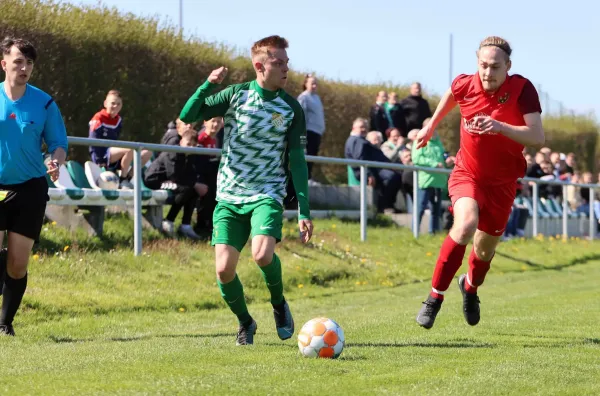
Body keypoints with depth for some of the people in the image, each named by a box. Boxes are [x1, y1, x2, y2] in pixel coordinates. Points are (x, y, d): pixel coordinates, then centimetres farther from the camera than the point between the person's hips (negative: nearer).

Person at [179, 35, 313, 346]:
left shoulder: (291, 108, -1)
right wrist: (208, 85, -19)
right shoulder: (236, 95, -1)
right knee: (224, 268, -9)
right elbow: (187, 117, -3)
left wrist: (304, 212, -3)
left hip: (266, 195, -1)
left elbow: (297, 161, 2)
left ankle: (279, 304, 4)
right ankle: (245, 323, 18)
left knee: (262, 254, -27)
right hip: (228, 197, 1)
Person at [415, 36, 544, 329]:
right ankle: (435, 297, -17)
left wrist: (499, 127, -43)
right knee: (465, 225, -30)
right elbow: (450, 95, 13)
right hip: (467, 174, -1)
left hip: (502, 183, 1)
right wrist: (432, 125, 26)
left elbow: (537, 136, -30)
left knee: (485, 248, 13)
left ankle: (471, 287, 50)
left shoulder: (522, 89, -21)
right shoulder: (465, 85, -14)